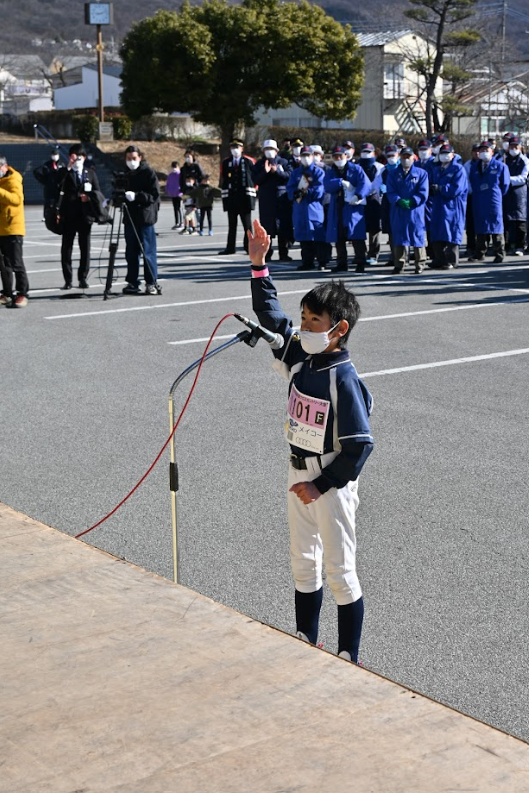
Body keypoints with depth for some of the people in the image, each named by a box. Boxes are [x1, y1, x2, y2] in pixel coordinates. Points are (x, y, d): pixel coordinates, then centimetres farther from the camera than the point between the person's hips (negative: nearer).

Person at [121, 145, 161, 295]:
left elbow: (154, 195, -12)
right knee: (131, 252, 7)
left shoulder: (148, 172, -4)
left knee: (148, 251, -3)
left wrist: (136, 196, -22)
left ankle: (152, 283, 2)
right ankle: (132, 283, 13)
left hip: (145, 217, -6)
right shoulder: (127, 175, 13)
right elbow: (122, 193, 22)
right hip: (130, 217, 6)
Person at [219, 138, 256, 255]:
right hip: (231, 197, 2)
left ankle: (249, 246, 8)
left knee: (247, 224, 2)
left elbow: (255, 177, 5)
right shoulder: (226, 163, 8)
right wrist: (225, 194, 5)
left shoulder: (248, 161, 2)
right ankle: (230, 247, 9)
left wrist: (251, 189, 2)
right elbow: (223, 179, 10)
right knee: (232, 224, 6)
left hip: (245, 197, -2)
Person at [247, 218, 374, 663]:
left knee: (340, 572, 3)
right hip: (300, 478, 8)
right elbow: (270, 314, 11)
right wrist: (259, 266, 3)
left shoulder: (344, 380, -23)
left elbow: (360, 446, -23)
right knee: (304, 565, 18)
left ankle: (348, 659, 15)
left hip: (332, 485, -8)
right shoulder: (299, 356, -1)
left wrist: (321, 486, -18)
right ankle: (305, 644, 33)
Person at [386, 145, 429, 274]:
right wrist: (399, 201, -19)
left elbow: (423, 193, -4)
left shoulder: (421, 173, 5)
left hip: (415, 210, -2)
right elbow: (390, 192, 0)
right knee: (399, 237, 3)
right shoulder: (393, 174, 10)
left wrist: (411, 201, -18)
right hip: (398, 211, 2)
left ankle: (420, 265, 8)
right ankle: (399, 264, 10)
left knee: (417, 236, 0)